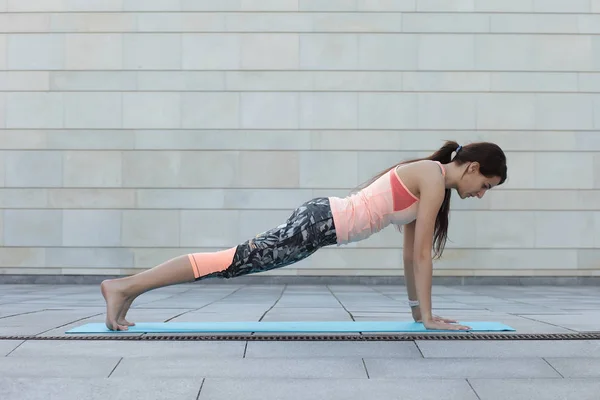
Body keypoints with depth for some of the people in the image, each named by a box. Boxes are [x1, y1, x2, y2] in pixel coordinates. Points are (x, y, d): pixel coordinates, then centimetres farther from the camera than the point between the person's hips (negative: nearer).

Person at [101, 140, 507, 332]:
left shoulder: (426, 179, 20)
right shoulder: (434, 178, -8)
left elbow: (411, 254, 24)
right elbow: (421, 255, -11)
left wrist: (418, 309, 24)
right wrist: (428, 317, -5)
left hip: (323, 220, 8)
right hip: (321, 223, -8)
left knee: (240, 260, 8)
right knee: (236, 261, -11)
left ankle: (128, 287, 11)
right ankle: (124, 286, -9)